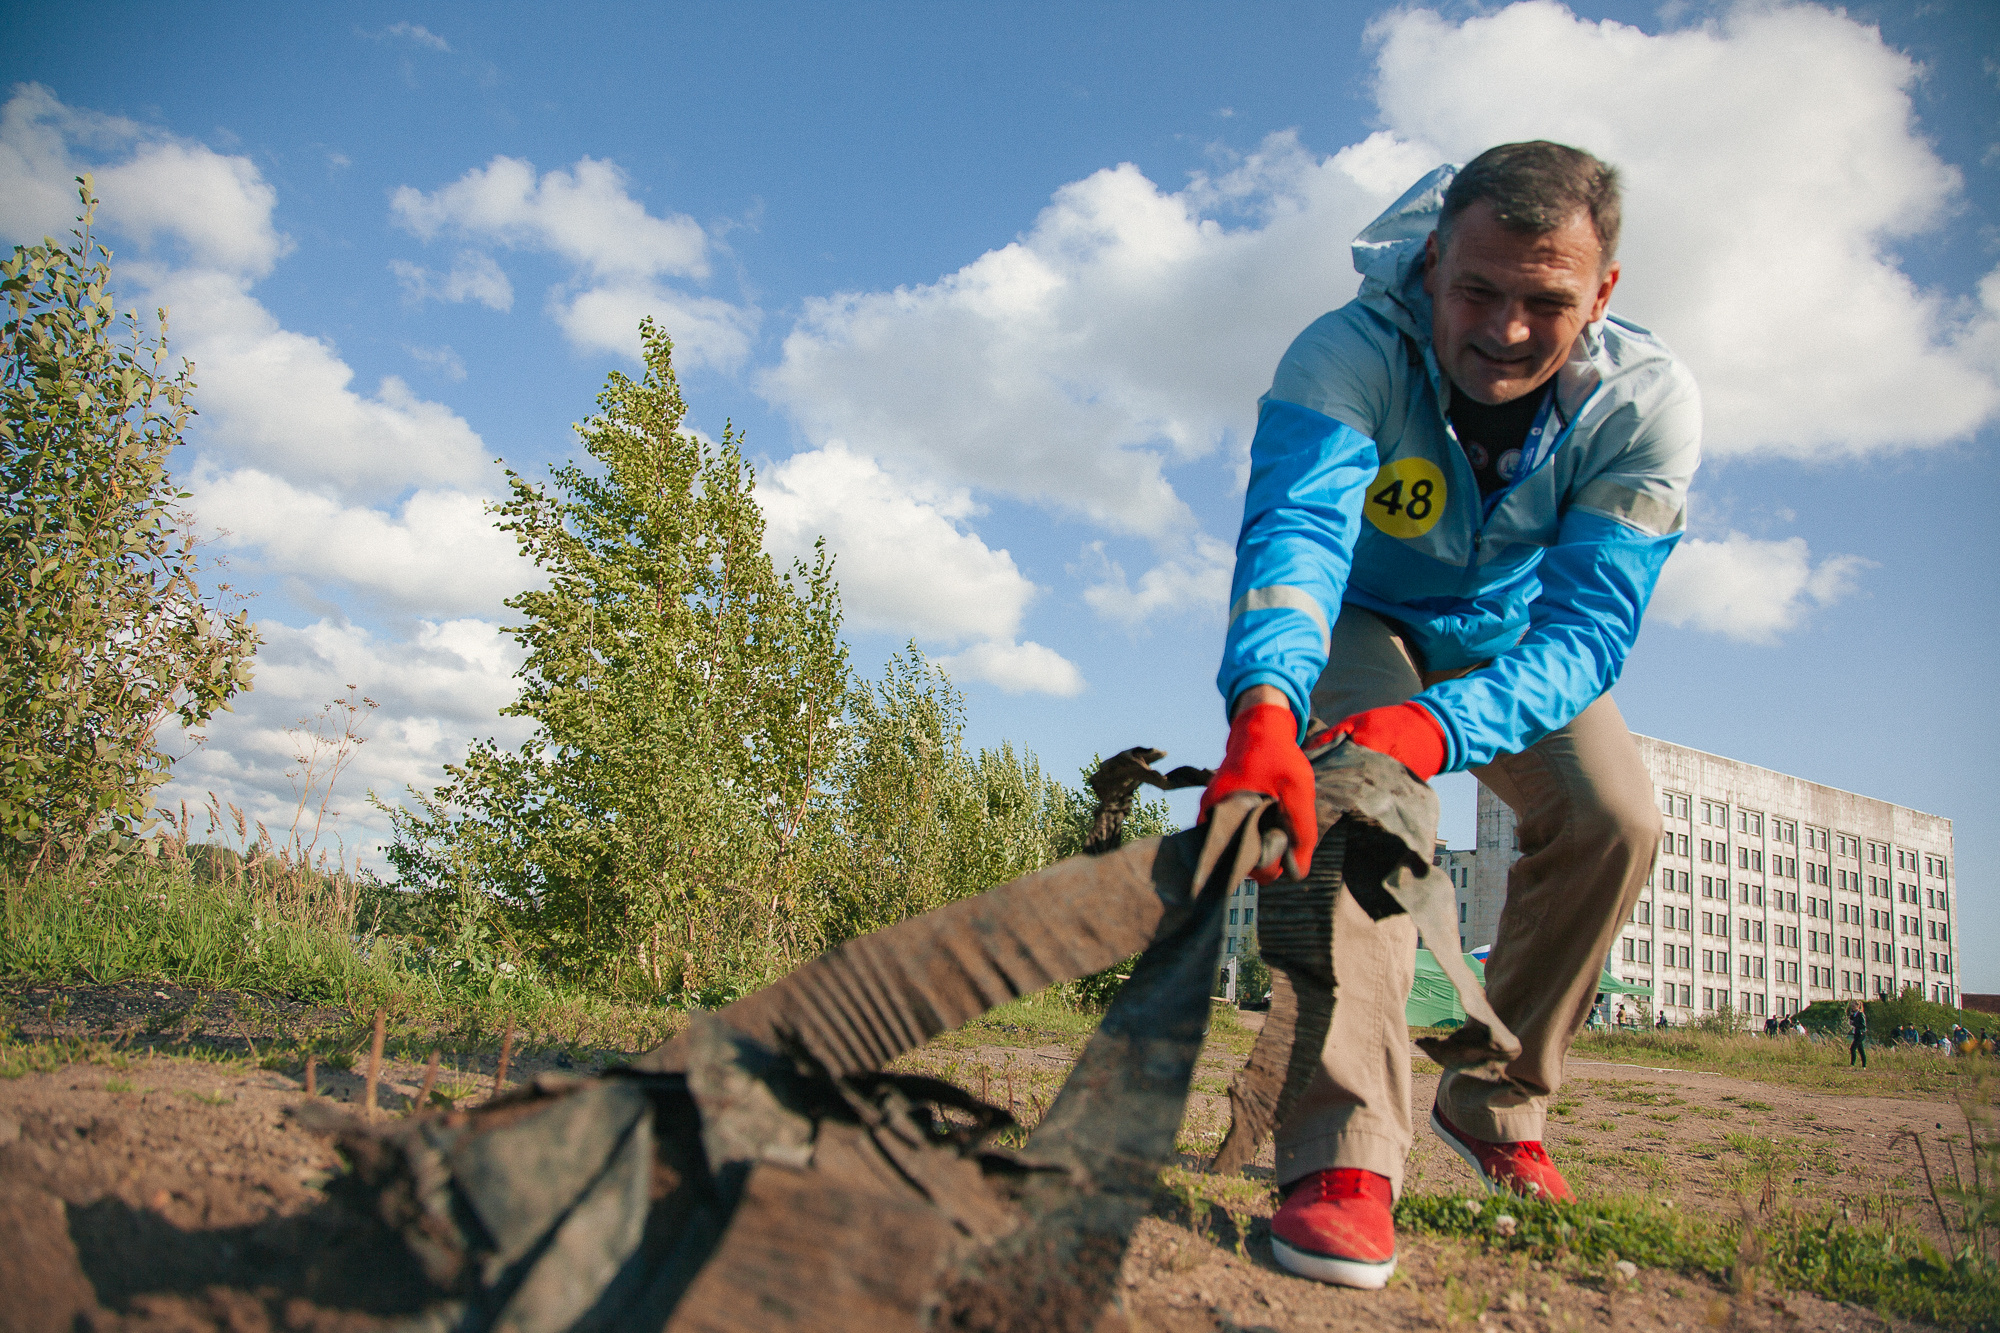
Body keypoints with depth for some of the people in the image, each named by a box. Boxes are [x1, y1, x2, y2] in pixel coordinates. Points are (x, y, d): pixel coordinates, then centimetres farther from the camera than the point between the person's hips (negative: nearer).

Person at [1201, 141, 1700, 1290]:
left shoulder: (1650, 404, -28)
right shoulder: (1348, 355, -35)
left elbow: (1590, 623, -36)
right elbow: (1293, 529, -51)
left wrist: (1442, 724, -55)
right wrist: (1265, 710, -71)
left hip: (1511, 637, 3)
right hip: (1361, 624, -3)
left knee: (1615, 818, -14)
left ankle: (1497, 1105, 7)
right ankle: (1349, 1154, -32)